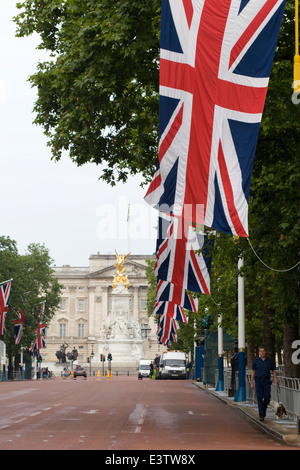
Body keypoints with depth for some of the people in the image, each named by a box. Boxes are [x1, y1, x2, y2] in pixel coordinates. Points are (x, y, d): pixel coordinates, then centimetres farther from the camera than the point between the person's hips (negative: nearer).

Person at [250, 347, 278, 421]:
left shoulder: (270, 361, 6)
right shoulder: (256, 361, 4)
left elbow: (273, 371, 8)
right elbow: (253, 372, 7)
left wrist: (275, 379, -10)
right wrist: (251, 383, 3)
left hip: (267, 381, 1)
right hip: (258, 381, -1)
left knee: (267, 398, -2)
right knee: (260, 398, -7)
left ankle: (263, 410, 26)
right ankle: (261, 415, -5)